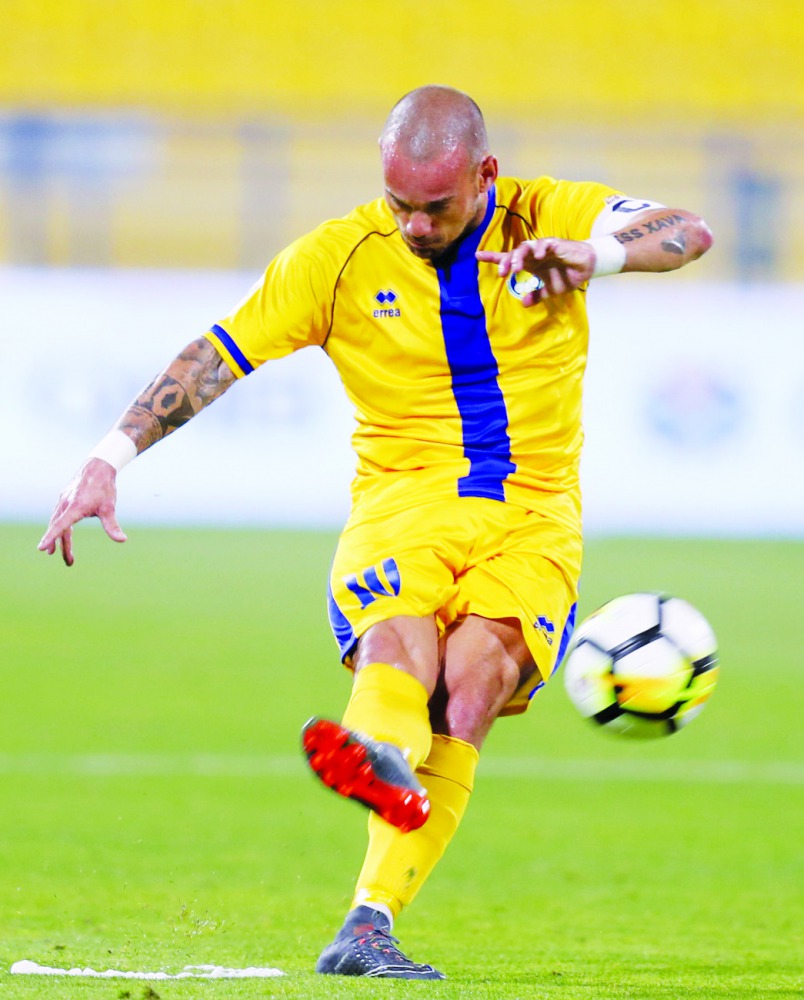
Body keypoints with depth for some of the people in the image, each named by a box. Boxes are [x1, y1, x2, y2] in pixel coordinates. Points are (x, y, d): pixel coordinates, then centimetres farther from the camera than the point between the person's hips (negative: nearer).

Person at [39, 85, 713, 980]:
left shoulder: (547, 218, 2)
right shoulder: (340, 257, 2)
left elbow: (686, 233, -11)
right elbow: (213, 359, 2)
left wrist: (592, 254, -31)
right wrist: (108, 460, -7)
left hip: (531, 517, -1)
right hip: (402, 499, 1)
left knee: (470, 680, -28)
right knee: (400, 644, -33)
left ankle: (369, 923, -34)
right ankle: (381, 759, -67)